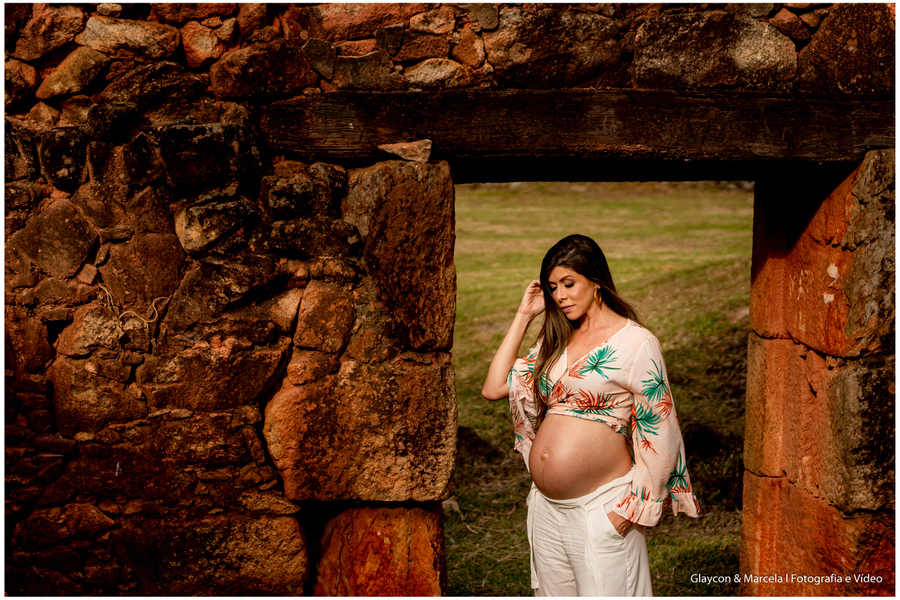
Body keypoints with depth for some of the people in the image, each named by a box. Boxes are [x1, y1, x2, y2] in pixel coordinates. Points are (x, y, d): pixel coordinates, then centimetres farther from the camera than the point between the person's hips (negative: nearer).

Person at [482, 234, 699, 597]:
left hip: (601, 509, -6)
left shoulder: (636, 343, -9)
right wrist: (524, 316, 6)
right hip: (546, 507, 6)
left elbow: (659, 433, -10)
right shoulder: (555, 341, 11)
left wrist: (630, 509, -13)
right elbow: (494, 388, 6)